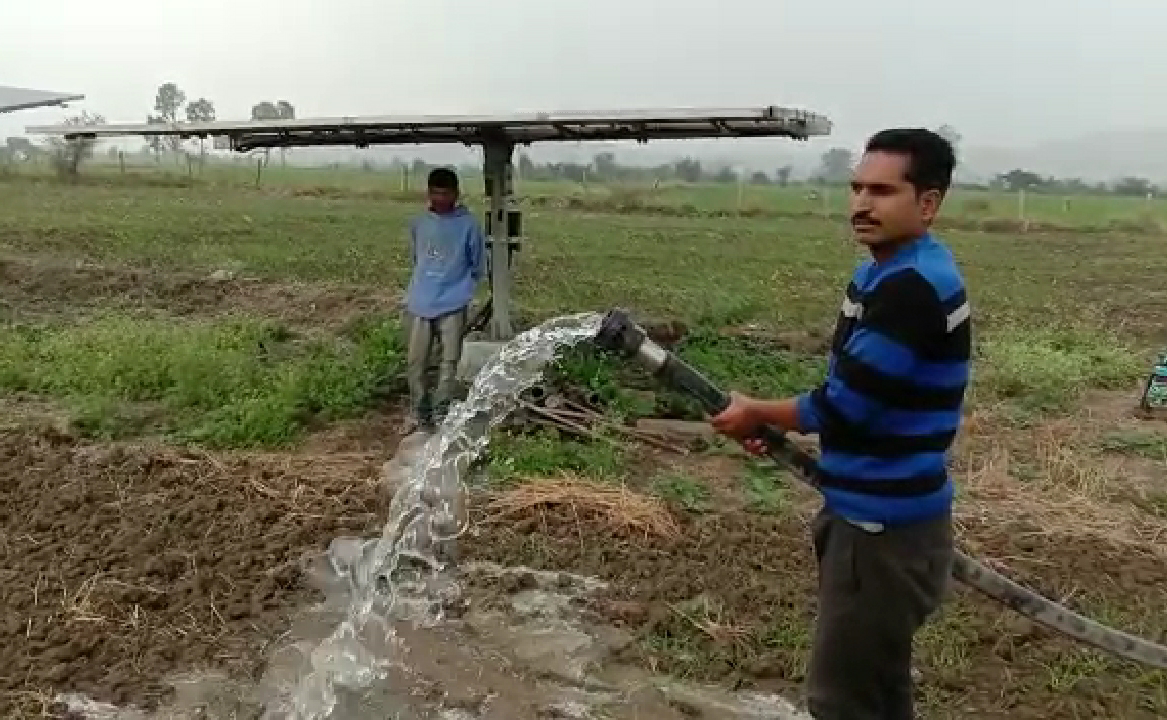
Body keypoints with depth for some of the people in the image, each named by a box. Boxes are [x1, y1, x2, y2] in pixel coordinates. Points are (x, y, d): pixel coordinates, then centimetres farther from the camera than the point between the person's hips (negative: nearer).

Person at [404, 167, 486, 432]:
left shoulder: (468, 224, -4)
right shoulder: (418, 223, 7)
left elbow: (478, 267, 4)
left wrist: (459, 289, 5)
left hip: (453, 306, -3)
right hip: (420, 305, 3)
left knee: (449, 361, -1)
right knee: (416, 363, 4)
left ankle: (441, 414, 9)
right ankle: (418, 412, 19)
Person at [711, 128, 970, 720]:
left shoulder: (915, 286, -23)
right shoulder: (887, 273, 10)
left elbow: (845, 403, -23)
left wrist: (756, 414, -6)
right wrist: (777, 426, 5)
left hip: (884, 526, -10)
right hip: (874, 513, 10)